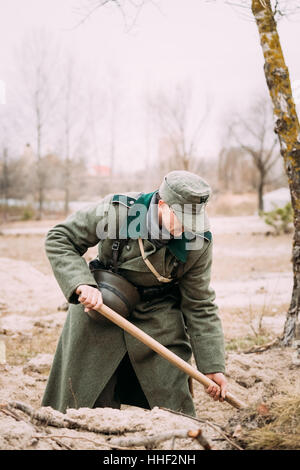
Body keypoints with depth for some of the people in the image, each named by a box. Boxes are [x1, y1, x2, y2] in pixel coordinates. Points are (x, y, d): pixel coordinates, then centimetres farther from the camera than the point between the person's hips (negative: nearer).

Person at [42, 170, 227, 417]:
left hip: (159, 316, 1)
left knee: (173, 403, -1)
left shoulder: (198, 242, -17)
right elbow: (59, 239, -14)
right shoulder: (116, 211, -23)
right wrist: (82, 285, -29)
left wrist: (213, 367, -9)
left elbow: (200, 306, -8)